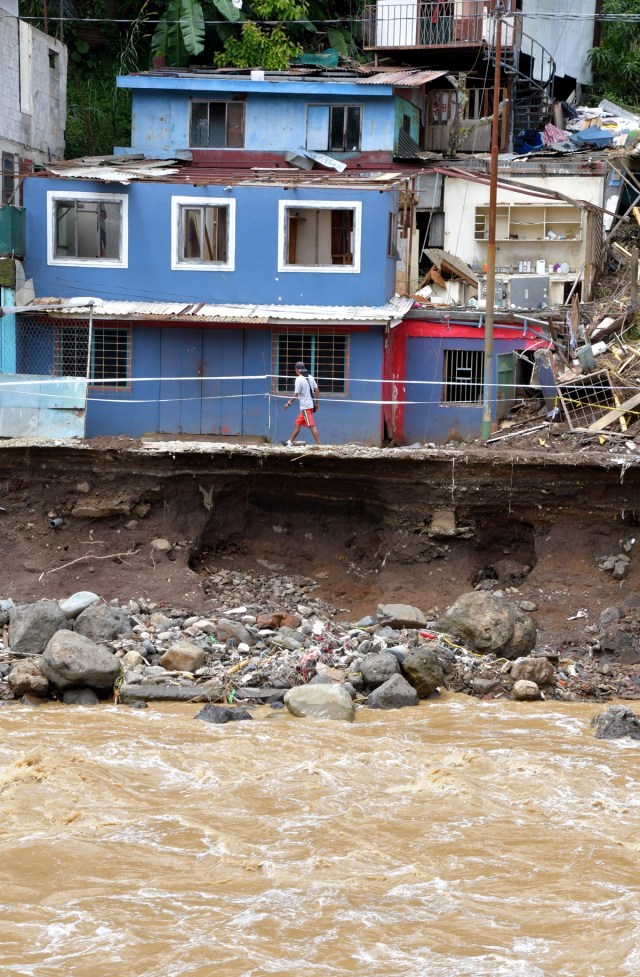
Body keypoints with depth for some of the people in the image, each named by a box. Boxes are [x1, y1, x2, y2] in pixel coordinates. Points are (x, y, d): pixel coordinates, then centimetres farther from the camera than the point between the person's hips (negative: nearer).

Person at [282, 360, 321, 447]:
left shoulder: (299, 379, -14)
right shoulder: (310, 377, 8)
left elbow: (296, 394, -14)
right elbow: (316, 390, 11)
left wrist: (289, 403, -1)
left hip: (305, 407, -8)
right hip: (310, 405, 8)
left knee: (311, 426, -8)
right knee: (297, 424, 16)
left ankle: (318, 444, -11)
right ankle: (290, 442, 23)